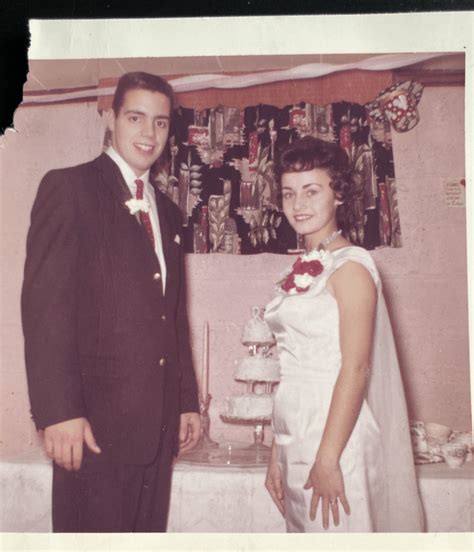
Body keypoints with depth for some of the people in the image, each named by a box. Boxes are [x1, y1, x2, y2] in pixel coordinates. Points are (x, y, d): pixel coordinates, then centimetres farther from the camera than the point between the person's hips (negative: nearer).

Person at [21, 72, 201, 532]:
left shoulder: (167, 212, 18)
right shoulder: (69, 188, -3)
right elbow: (44, 304, -12)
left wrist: (187, 400, 16)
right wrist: (58, 411, -18)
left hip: (160, 422, 6)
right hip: (96, 420, -6)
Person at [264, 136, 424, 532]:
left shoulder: (350, 266, -11)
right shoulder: (302, 272, 10)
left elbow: (356, 367, -17)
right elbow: (293, 370, 10)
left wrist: (328, 459, -20)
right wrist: (277, 455, 11)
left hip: (335, 434, -7)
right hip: (295, 439, 7)